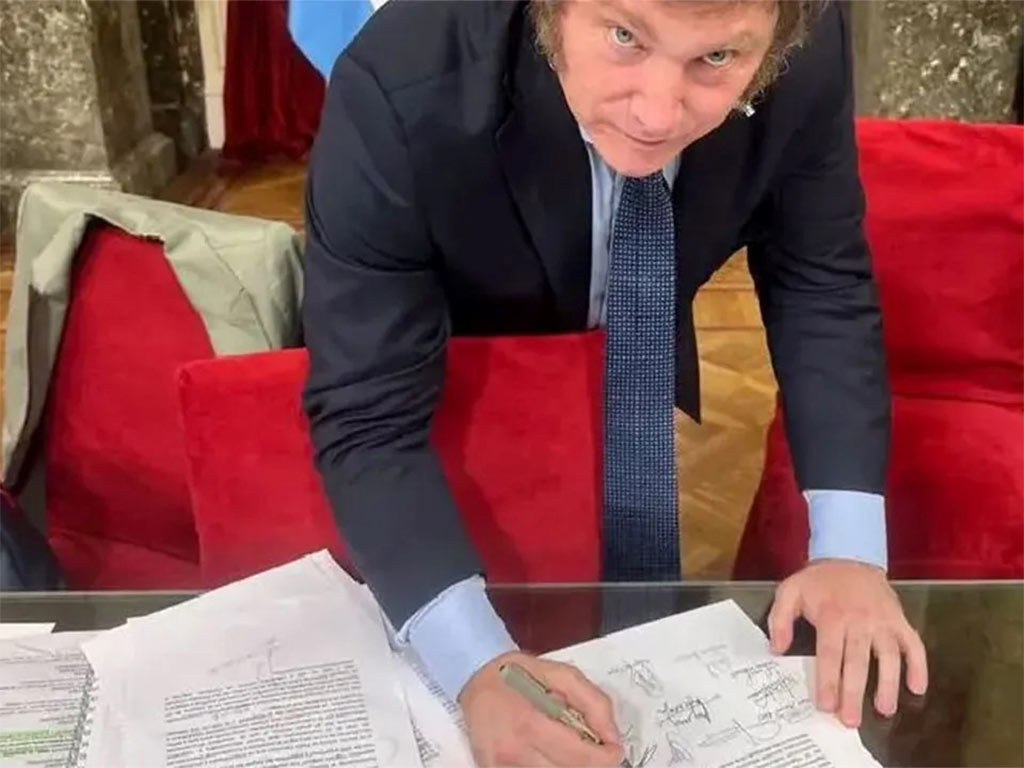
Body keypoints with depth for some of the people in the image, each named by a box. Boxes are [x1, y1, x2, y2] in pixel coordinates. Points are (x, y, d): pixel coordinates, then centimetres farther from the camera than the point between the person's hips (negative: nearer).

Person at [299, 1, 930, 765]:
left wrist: (849, 545, -29)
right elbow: (368, 418, -37)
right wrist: (479, 666, -50)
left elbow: (822, 286, -17)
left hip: (638, 372, 3)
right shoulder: (400, 92, -40)